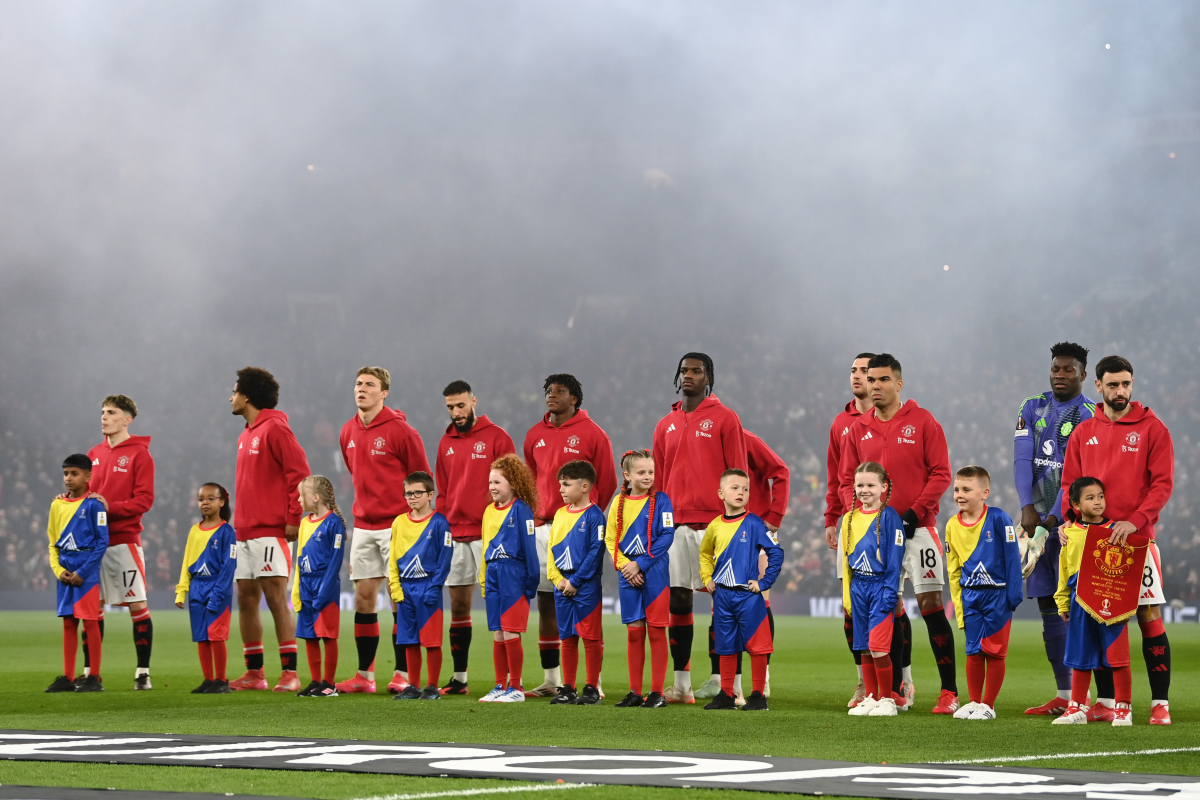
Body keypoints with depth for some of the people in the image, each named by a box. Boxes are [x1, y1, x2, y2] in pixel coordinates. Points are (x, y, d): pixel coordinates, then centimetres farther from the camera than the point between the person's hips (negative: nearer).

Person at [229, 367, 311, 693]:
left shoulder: (275, 428, -9)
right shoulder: (246, 435, 19)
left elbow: (299, 473, -15)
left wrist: (293, 519, -18)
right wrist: (239, 521, 16)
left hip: (271, 531, -9)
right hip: (245, 531, 9)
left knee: (276, 598, -11)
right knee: (246, 599, 8)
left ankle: (289, 673, -11)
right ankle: (254, 673, 14)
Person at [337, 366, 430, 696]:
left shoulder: (400, 431, -9)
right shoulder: (348, 432, 10)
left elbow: (423, 477, -4)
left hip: (396, 526, -6)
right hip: (363, 526, 6)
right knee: (363, 598, 5)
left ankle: (402, 675, -2)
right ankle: (364, 675, 10)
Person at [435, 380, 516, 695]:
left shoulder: (496, 437, -3)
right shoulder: (447, 442, 15)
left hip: (488, 535, -6)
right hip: (455, 536, 6)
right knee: (458, 607, 8)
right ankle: (459, 678, 13)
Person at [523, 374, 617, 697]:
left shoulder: (591, 434, -3)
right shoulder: (535, 436, 12)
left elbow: (607, 482, 1)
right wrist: (536, 513, 13)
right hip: (543, 525, 6)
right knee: (545, 601, 6)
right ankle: (551, 679, 12)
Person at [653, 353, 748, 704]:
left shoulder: (724, 419, 2)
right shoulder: (666, 426, 16)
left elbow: (738, 475, -2)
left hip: (714, 523, -5)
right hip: (675, 526, 5)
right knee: (677, 602, 3)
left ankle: (720, 679, -3)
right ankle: (681, 684, 7)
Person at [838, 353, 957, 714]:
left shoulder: (922, 422, -1)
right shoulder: (858, 429, 11)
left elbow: (940, 474, -4)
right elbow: (847, 480, 13)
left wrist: (915, 513, -13)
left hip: (916, 528, -4)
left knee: (931, 606, -8)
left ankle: (950, 691, -7)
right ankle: (899, 687, 12)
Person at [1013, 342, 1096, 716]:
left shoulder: (1093, 418, -4)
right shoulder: (1032, 408, 11)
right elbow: (1022, 460, 1)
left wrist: (1053, 518, -18)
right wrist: (1027, 506, -12)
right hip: (1038, 517, 5)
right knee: (1048, 608, 6)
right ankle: (1064, 695, 12)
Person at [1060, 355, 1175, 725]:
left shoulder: (1151, 428, 1)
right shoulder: (1084, 433, 12)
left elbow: (1163, 483, -5)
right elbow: (1070, 484, 15)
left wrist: (1135, 521, -16)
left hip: (1137, 539, -3)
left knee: (1150, 618, -6)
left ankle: (1160, 703, -3)